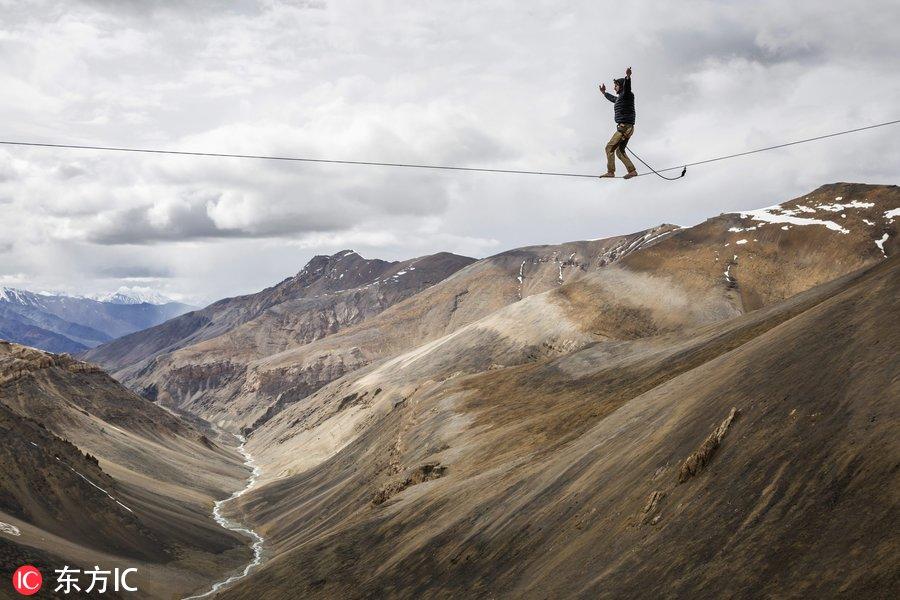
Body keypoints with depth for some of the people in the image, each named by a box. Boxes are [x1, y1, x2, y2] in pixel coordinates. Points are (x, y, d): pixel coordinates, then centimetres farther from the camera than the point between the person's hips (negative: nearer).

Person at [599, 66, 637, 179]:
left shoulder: (627, 94, -6)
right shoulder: (619, 98, 22)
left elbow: (627, 86, -29)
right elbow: (612, 98, 46)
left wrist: (628, 77, -48)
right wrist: (604, 93, 60)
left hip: (625, 127, -10)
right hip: (624, 128, 10)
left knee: (610, 147, -13)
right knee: (620, 151, 12)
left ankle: (610, 172, -16)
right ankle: (632, 170, 9)